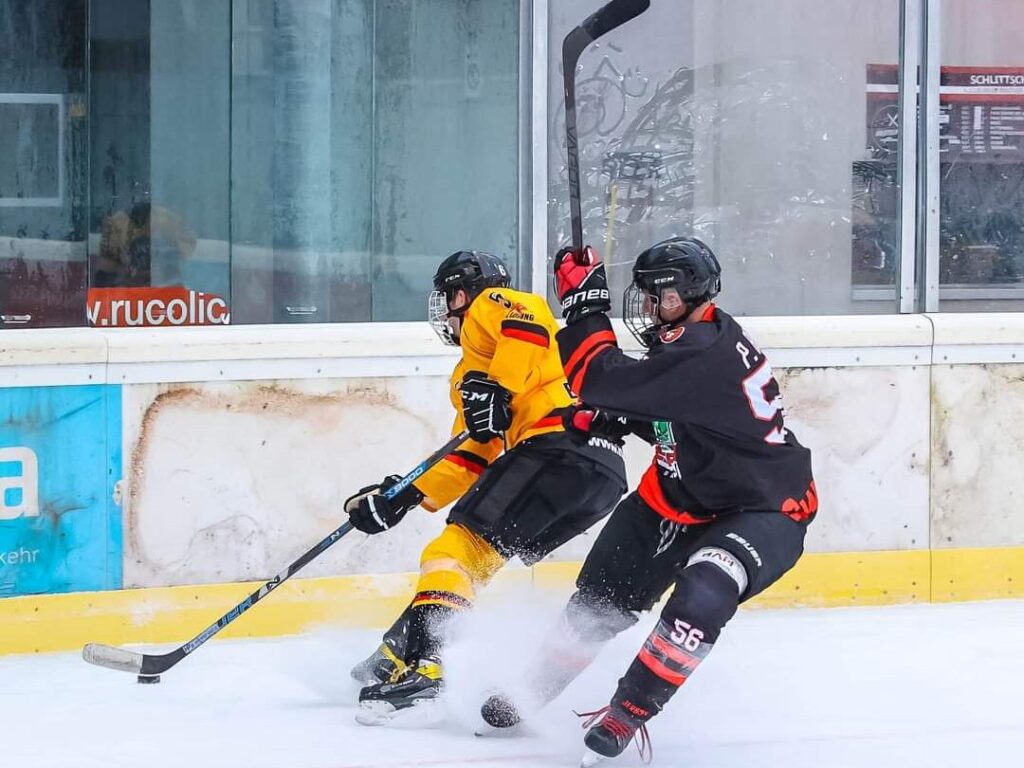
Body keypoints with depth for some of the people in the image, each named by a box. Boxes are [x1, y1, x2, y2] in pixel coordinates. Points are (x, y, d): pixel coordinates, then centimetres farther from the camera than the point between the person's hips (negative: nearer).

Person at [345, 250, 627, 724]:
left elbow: (529, 321, -14)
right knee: (476, 556, 16)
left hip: (561, 444, -10)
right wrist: (402, 498, 23)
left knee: (463, 543, -16)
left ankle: (420, 664, -30)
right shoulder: (473, 369, 38)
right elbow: (472, 460, 30)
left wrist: (495, 387, -17)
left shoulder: (491, 306, 12)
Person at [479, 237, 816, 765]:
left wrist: (585, 304, -24)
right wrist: (615, 417, 0)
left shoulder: (705, 351, -30)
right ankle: (535, 689, 30)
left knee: (702, 597, -33)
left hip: (763, 508, -10)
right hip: (685, 495, 10)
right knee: (604, 593, 13)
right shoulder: (691, 338, 0)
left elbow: (601, 380, -33)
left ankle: (626, 714, -21)